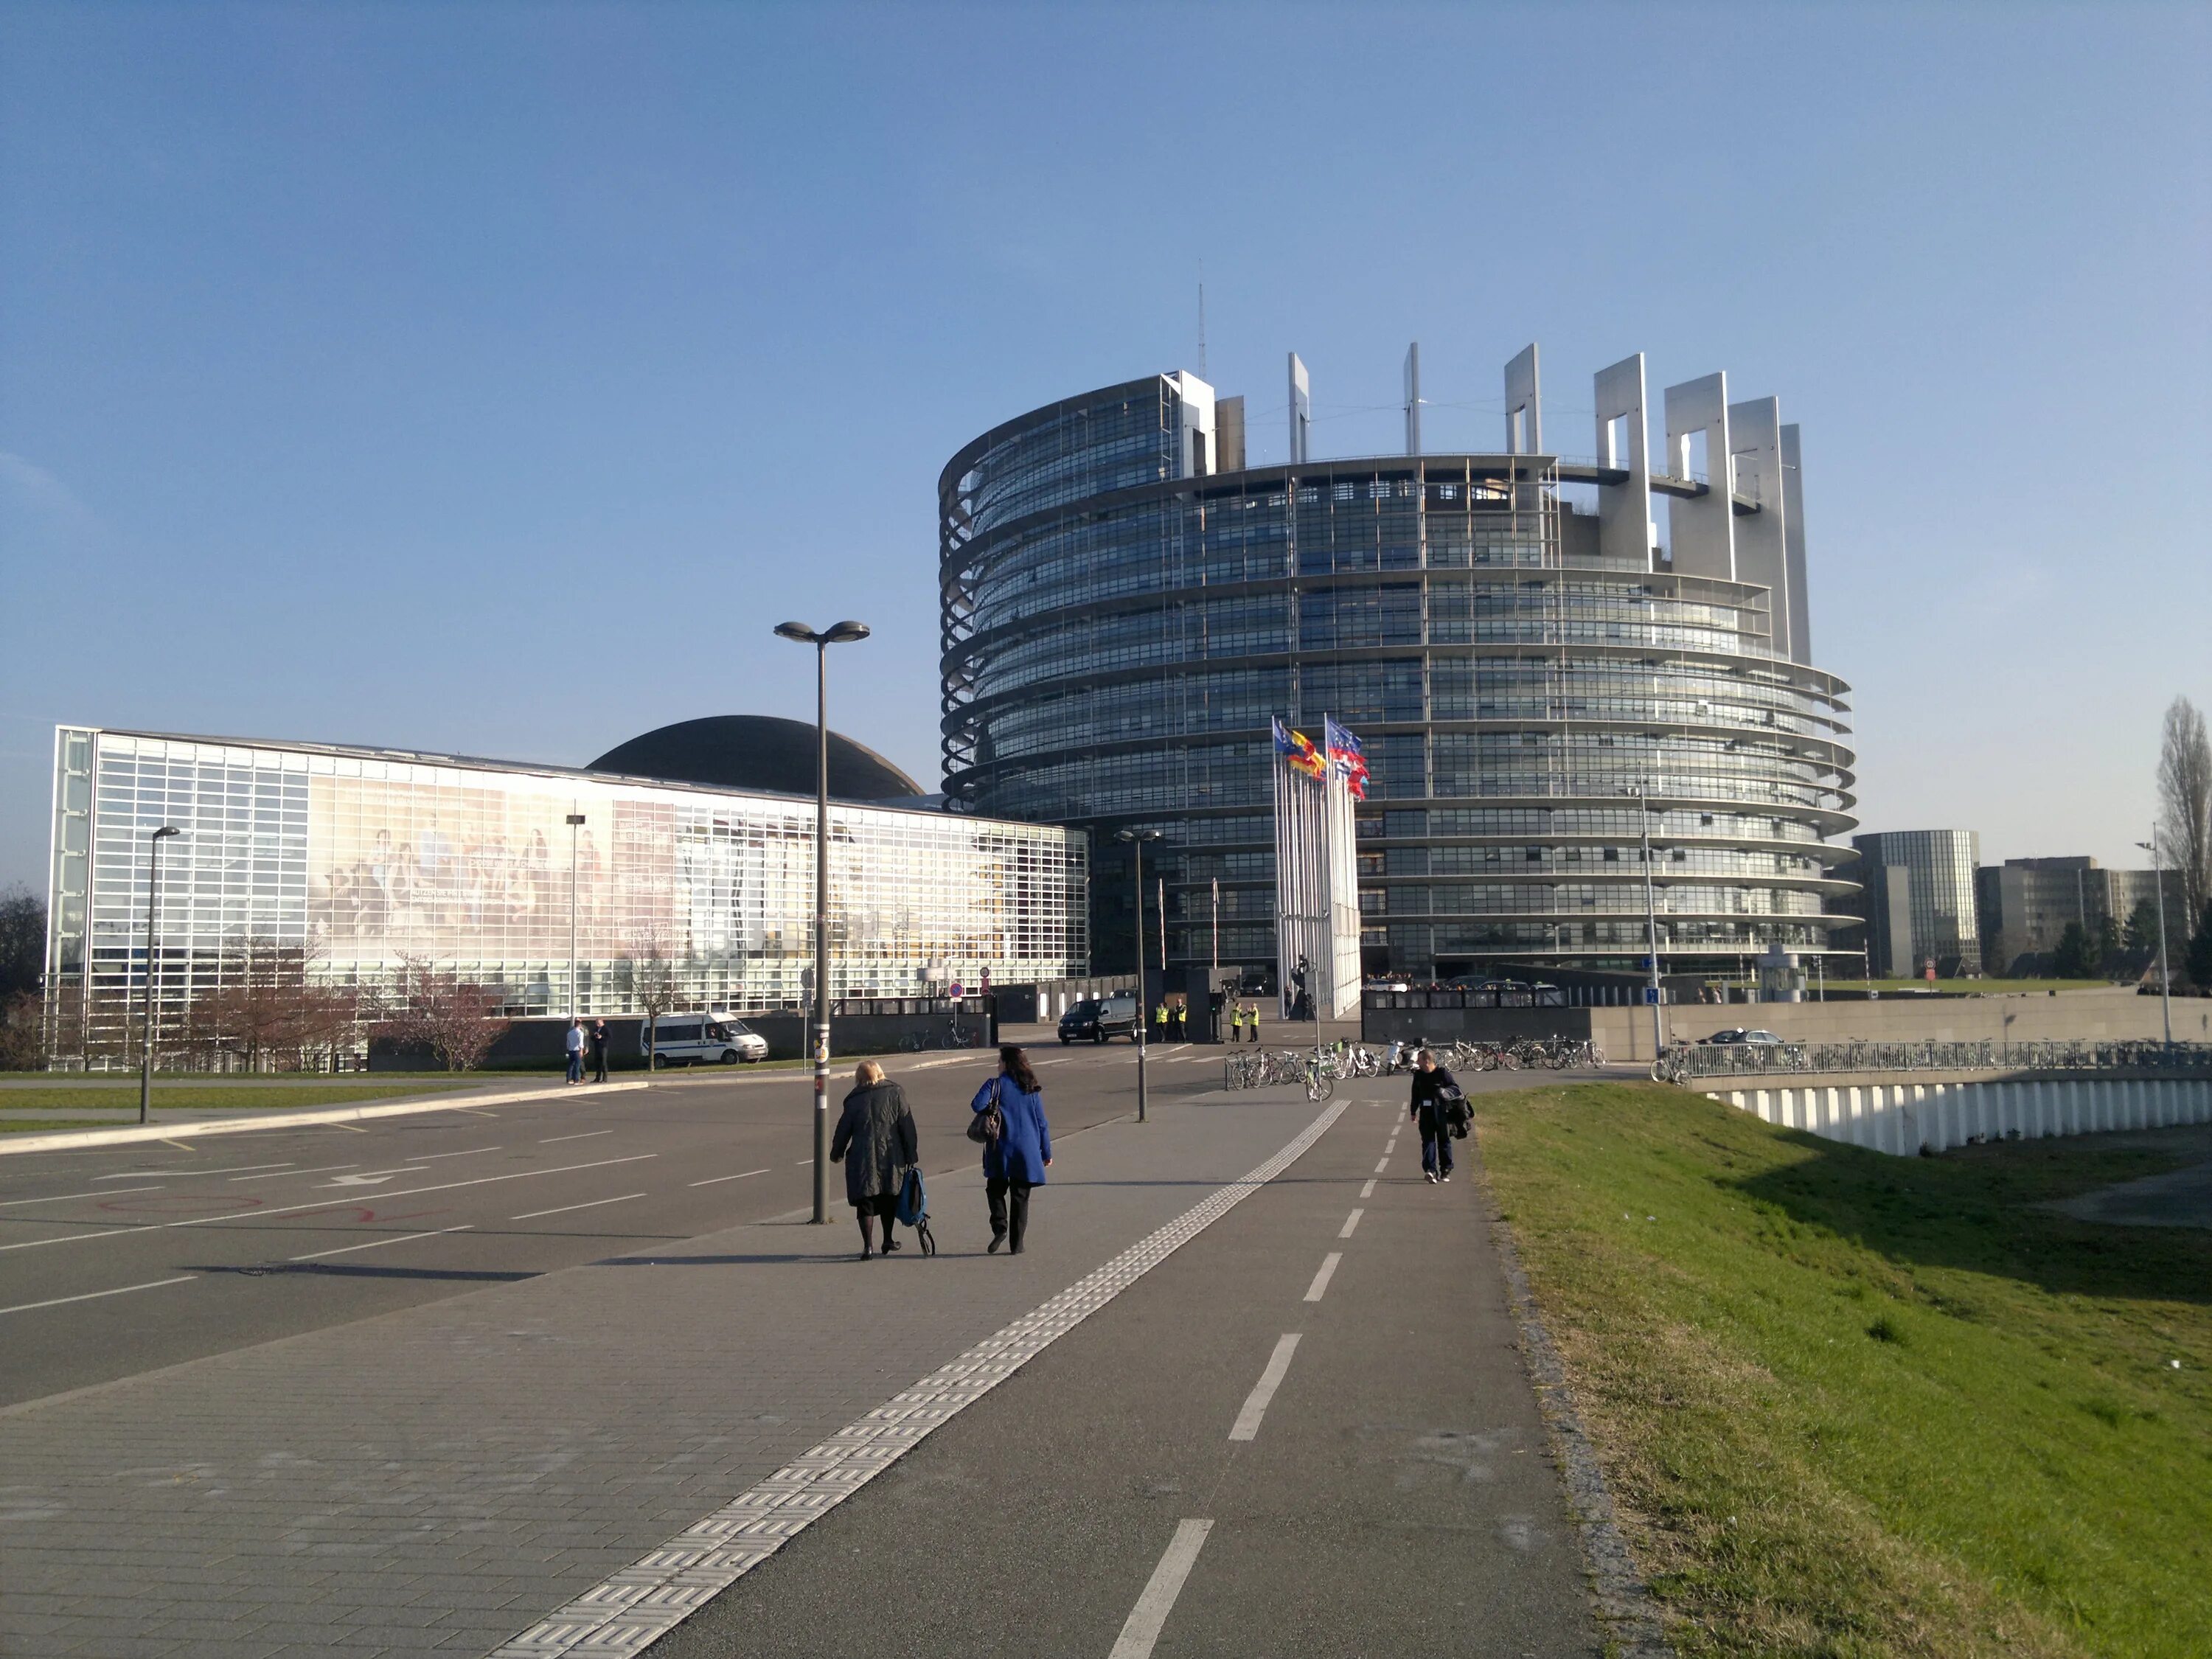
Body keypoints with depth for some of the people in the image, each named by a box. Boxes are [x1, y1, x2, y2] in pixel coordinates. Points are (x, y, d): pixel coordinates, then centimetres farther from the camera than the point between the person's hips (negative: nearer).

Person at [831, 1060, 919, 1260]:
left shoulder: (854, 1100, 1)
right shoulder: (895, 1093, 1)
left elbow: (843, 1130, 6)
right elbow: (907, 1127, -1)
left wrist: (836, 1154, 22)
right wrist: (911, 1155, 2)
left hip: (862, 1160, -1)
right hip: (891, 1159, 1)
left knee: (865, 1202, 4)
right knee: (889, 1199, 18)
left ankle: (868, 1246, -5)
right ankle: (888, 1241, 27)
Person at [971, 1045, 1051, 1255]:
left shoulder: (996, 1085, -7)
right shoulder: (1032, 1089, 3)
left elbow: (977, 1105, -22)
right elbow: (1042, 1123, 5)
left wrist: (990, 1112, 2)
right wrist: (1046, 1153, 12)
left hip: (1001, 1150, -2)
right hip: (1027, 1152, 2)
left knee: (995, 1189, 15)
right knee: (1020, 1198, 10)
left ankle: (1000, 1227, -6)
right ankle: (1016, 1243, 10)